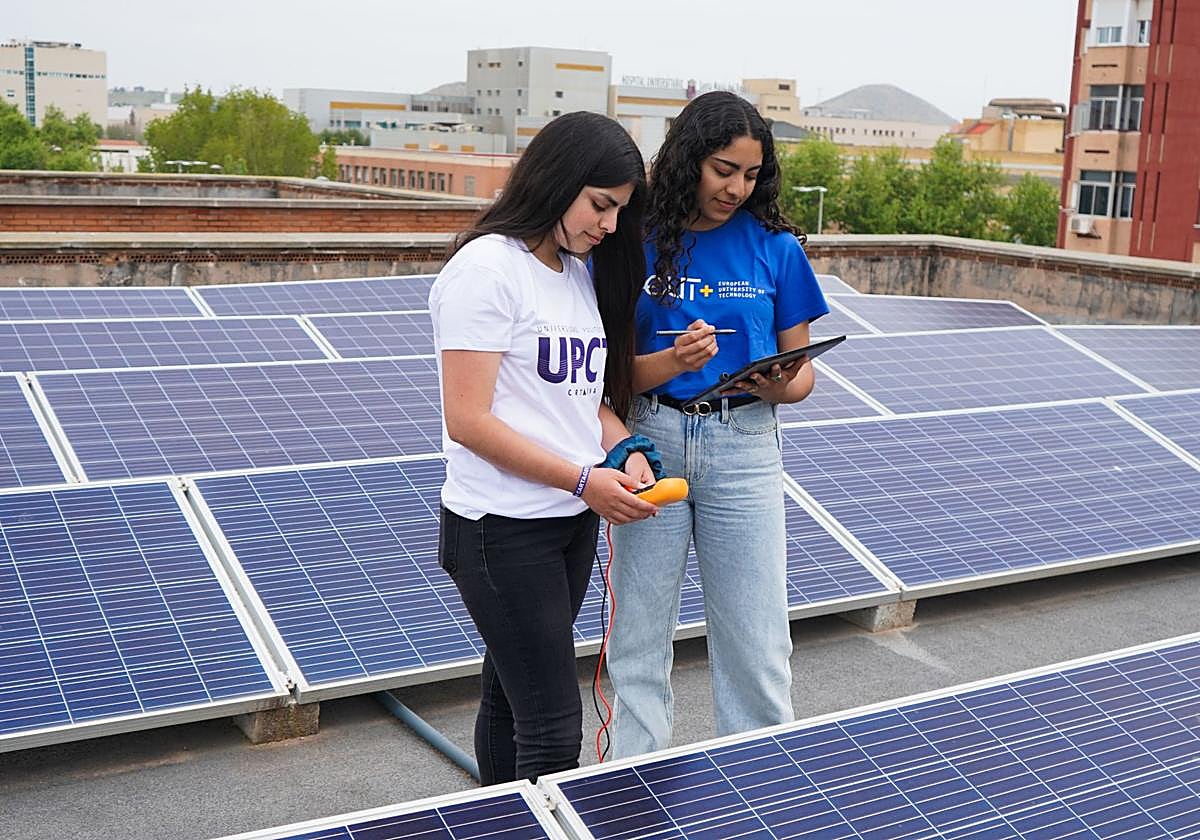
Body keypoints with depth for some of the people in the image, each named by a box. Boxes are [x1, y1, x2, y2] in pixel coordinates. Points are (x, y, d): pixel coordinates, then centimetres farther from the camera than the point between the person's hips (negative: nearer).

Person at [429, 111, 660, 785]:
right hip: (502, 532, -8)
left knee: (510, 699, 17)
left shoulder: (581, 270, 12)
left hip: (574, 523, 8)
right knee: (553, 733, -6)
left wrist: (625, 449, -1)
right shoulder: (487, 268, -13)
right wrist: (585, 480, -19)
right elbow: (468, 422, -18)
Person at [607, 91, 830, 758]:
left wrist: (782, 386, -15)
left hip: (744, 447, 0)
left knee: (757, 645, 4)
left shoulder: (775, 248, 3)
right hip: (651, 441, 0)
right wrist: (671, 362, -20)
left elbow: (800, 366, 8)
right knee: (639, 639, 8)